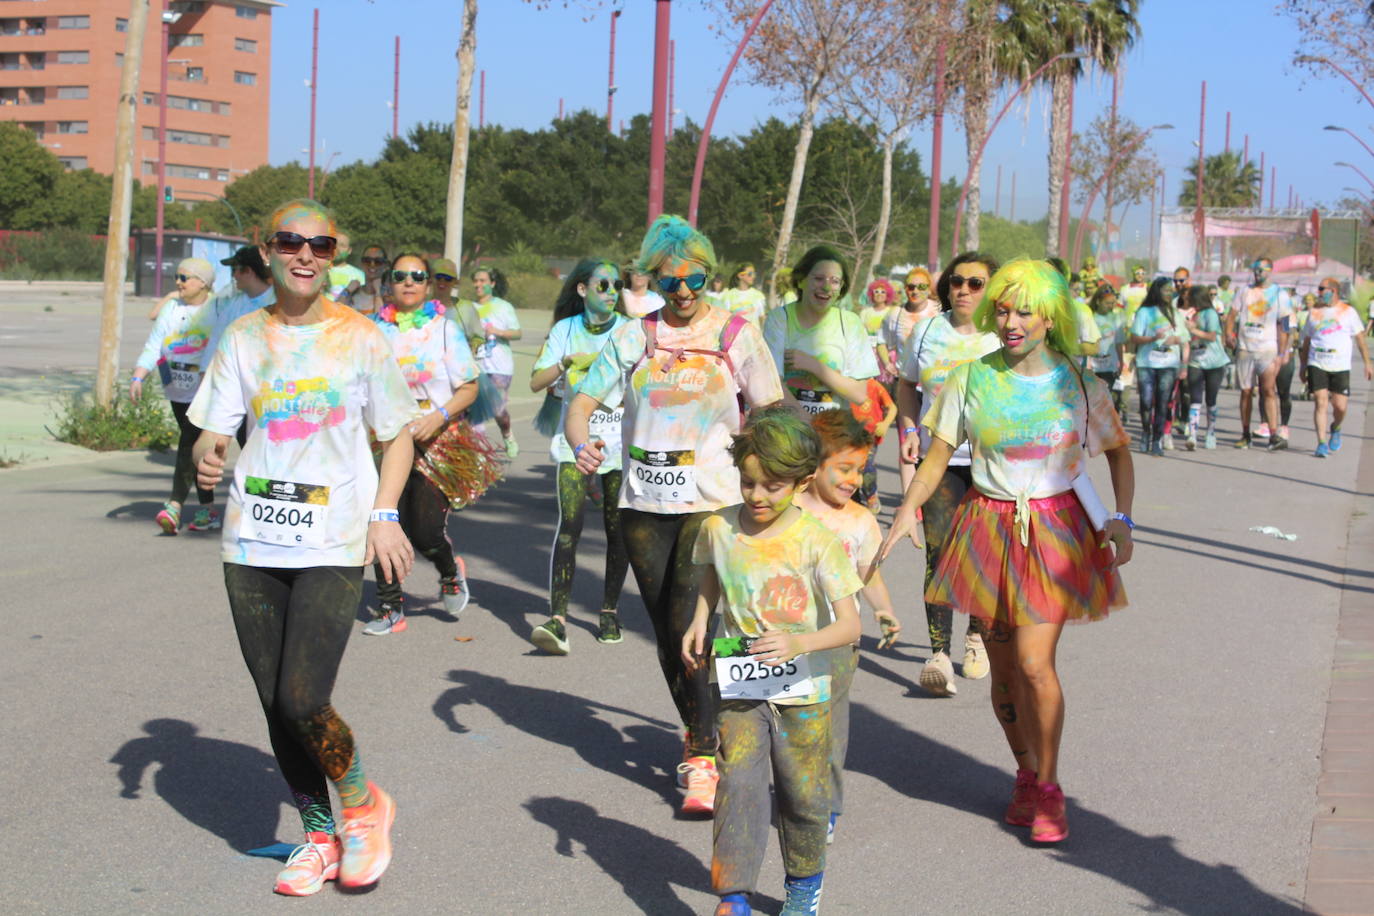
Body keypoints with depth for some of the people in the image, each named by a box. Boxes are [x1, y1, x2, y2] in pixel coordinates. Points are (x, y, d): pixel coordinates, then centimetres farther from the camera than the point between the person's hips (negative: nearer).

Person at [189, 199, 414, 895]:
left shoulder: (361, 338, 1)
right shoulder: (244, 338, 6)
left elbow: (397, 437, 7)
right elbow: (213, 433, 7)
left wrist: (384, 514, -7)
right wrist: (206, 463, -17)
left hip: (332, 546, -3)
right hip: (252, 544, 3)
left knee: (302, 701, -15)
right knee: (275, 704, 7)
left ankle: (363, 806, 13)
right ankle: (318, 836, 26)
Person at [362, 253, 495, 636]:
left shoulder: (444, 328, -1)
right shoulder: (377, 328, 6)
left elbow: (469, 388, -2)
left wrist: (440, 416, -18)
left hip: (439, 443, -3)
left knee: (425, 530, -8)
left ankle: (451, 572, 27)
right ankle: (390, 608, 11)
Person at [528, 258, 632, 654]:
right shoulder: (565, 330, 5)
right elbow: (535, 382, 1)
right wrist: (567, 362, -14)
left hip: (620, 440, 1)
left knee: (617, 528, 5)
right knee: (570, 524, -14)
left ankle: (610, 611, 23)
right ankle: (557, 619, -20)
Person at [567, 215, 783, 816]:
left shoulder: (736, 335, 3)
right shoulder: (633, 337, 6)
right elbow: (581, 404, 4)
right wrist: (581, 444, -19)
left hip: (713, 503, -3)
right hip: (644, 504, 3)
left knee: (690, 626, -15)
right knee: (666, 632, 11)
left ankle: (703, 763, -8)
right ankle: (697, 733, 32)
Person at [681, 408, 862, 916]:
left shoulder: (817, 541, -14)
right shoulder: (718, 528, -4)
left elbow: (849, 625, -17)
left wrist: (800, 643, -34)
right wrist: (698, 624, 2)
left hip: (802, 692, -2)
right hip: (738, 688, 2)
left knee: (803, 793, 11)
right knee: (738, 784, -10)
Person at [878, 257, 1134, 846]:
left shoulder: (1078, 384, -1)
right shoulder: (971, 380, 0)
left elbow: (1118, 451, 12)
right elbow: (938, 455, 3)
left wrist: (1121, 520, 0)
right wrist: (908, 509, -13)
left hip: (1055, 529, -2)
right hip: (989, 527, 2)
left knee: (1034, 663, -14)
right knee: (1002, 667, 7)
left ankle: (1048, 786, 5)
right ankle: (1027, 775, 30)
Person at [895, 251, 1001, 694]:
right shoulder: (927, 331, 7)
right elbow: (907, 384, 21)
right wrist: (909, 430, 6)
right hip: (938, 459, 1)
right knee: (939, 553, -11)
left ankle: (977, 636, 33)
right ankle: (939, 653, -15)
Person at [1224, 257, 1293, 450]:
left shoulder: (1279, 294, 3)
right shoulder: (1244, 291, 11)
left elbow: (1283, 325, 1)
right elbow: (1232, 314, 10)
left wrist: (1282, 353, -5)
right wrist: (1229, 333, -9)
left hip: (1268, 349, -3)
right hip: (1245, 349, 3)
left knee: (1268, 389, -15)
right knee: (1246, 391, 5)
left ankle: (1274, 435, -18)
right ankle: (1245, 435, 14)